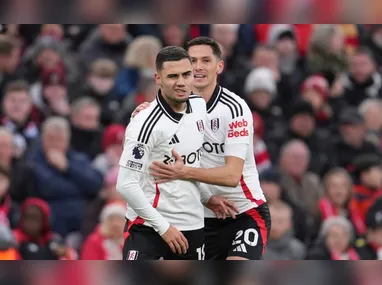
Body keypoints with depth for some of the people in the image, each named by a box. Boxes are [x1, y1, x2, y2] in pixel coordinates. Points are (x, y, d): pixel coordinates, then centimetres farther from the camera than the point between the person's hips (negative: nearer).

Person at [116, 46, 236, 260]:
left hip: (191, 226, 7)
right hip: (147, 227, -7)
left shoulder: (199, 106, 4)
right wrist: (163, 226, -19)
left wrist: (206, 198, 15)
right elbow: (126, 184, -20)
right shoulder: (147, 124, -18)